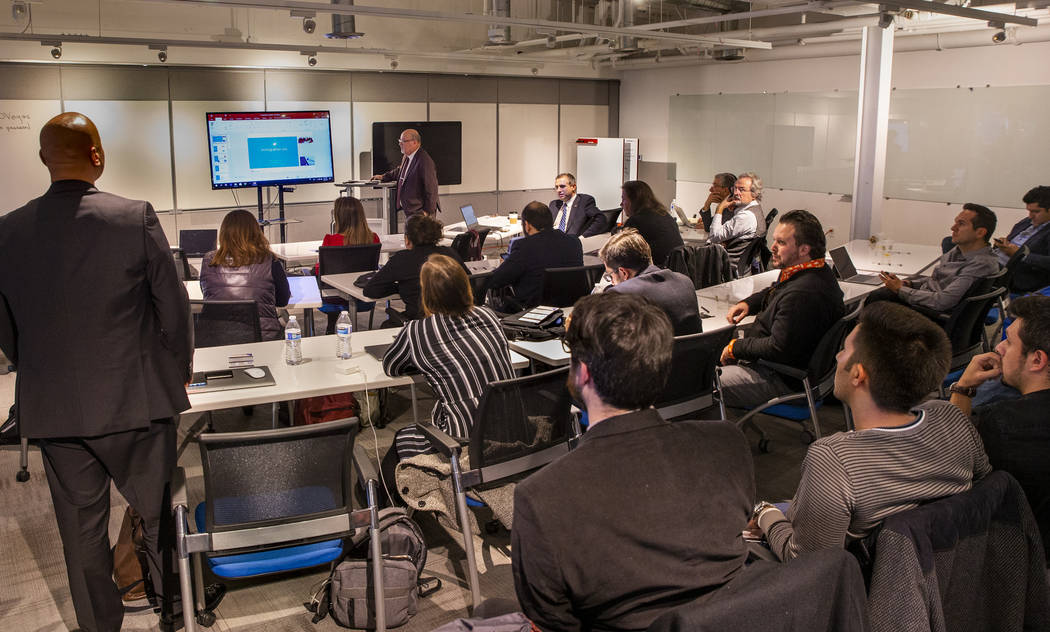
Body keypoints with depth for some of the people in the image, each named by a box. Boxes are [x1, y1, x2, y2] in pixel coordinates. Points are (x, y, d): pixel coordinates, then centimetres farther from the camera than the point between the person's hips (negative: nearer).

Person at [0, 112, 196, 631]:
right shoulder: (136, 218, -12)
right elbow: (173, 305, -6)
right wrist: (179, 368, 9)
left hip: (52, 409, 3)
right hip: (136, 402, -2)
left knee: (81, 529, 16)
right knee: (157, 512, 15)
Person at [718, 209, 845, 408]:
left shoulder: (803, 295, -31)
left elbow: (779, 349, -31)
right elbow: (773, 293, 26)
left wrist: (736, 347, -17)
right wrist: (748, 303, 8)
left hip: (782, 383, -11)